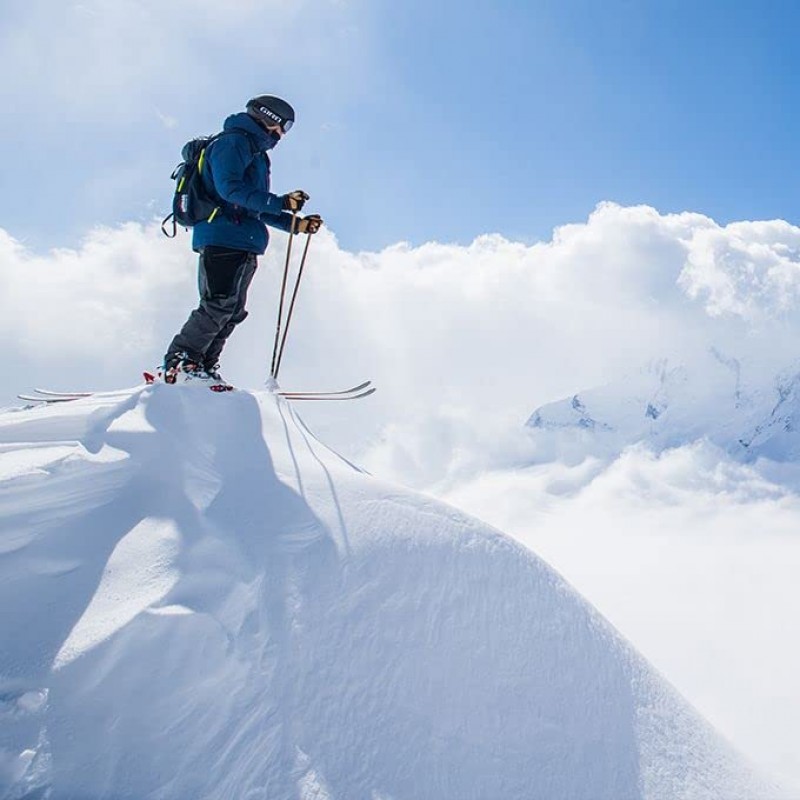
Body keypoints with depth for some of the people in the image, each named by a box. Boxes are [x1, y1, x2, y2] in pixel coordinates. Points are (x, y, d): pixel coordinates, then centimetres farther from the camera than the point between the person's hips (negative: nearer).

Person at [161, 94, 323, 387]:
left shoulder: (255, 153, 30)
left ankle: (203, 368, 9)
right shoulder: (233, 142, -1)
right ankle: (179, 362, -11)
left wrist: (296, 224, 21)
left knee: (233, 311, 5)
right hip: (223, 239, -10)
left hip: (243, 247, 10)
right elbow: (230, 188, -17)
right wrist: (281, 203, -23)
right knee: (219, 305, -17)